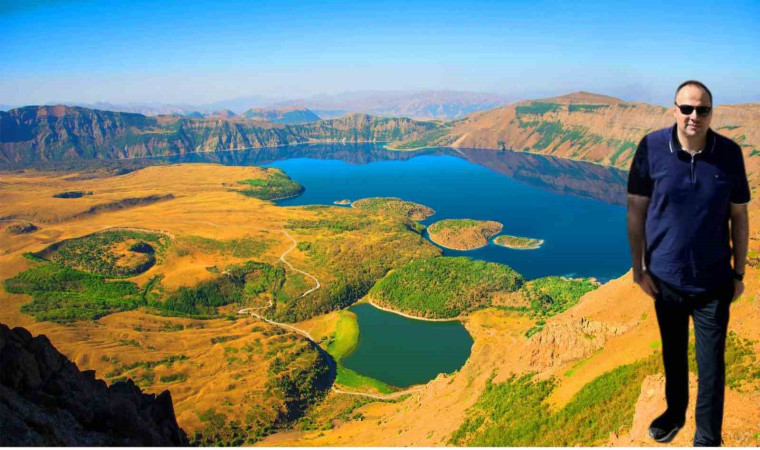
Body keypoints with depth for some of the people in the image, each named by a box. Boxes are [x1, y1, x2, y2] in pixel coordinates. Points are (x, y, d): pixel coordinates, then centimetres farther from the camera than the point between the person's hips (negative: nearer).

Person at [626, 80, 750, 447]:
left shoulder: (730, 153, -10)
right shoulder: (651, 148, -13)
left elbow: (739, 217, -1)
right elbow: (636, 210, -6)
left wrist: (739, 273, 2)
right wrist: (639, 268, -6)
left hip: (713, 280, 0)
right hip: (665, 276, 1)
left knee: (711, 365, 7)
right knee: (672, 353, 21)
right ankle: (675, 412, 45)